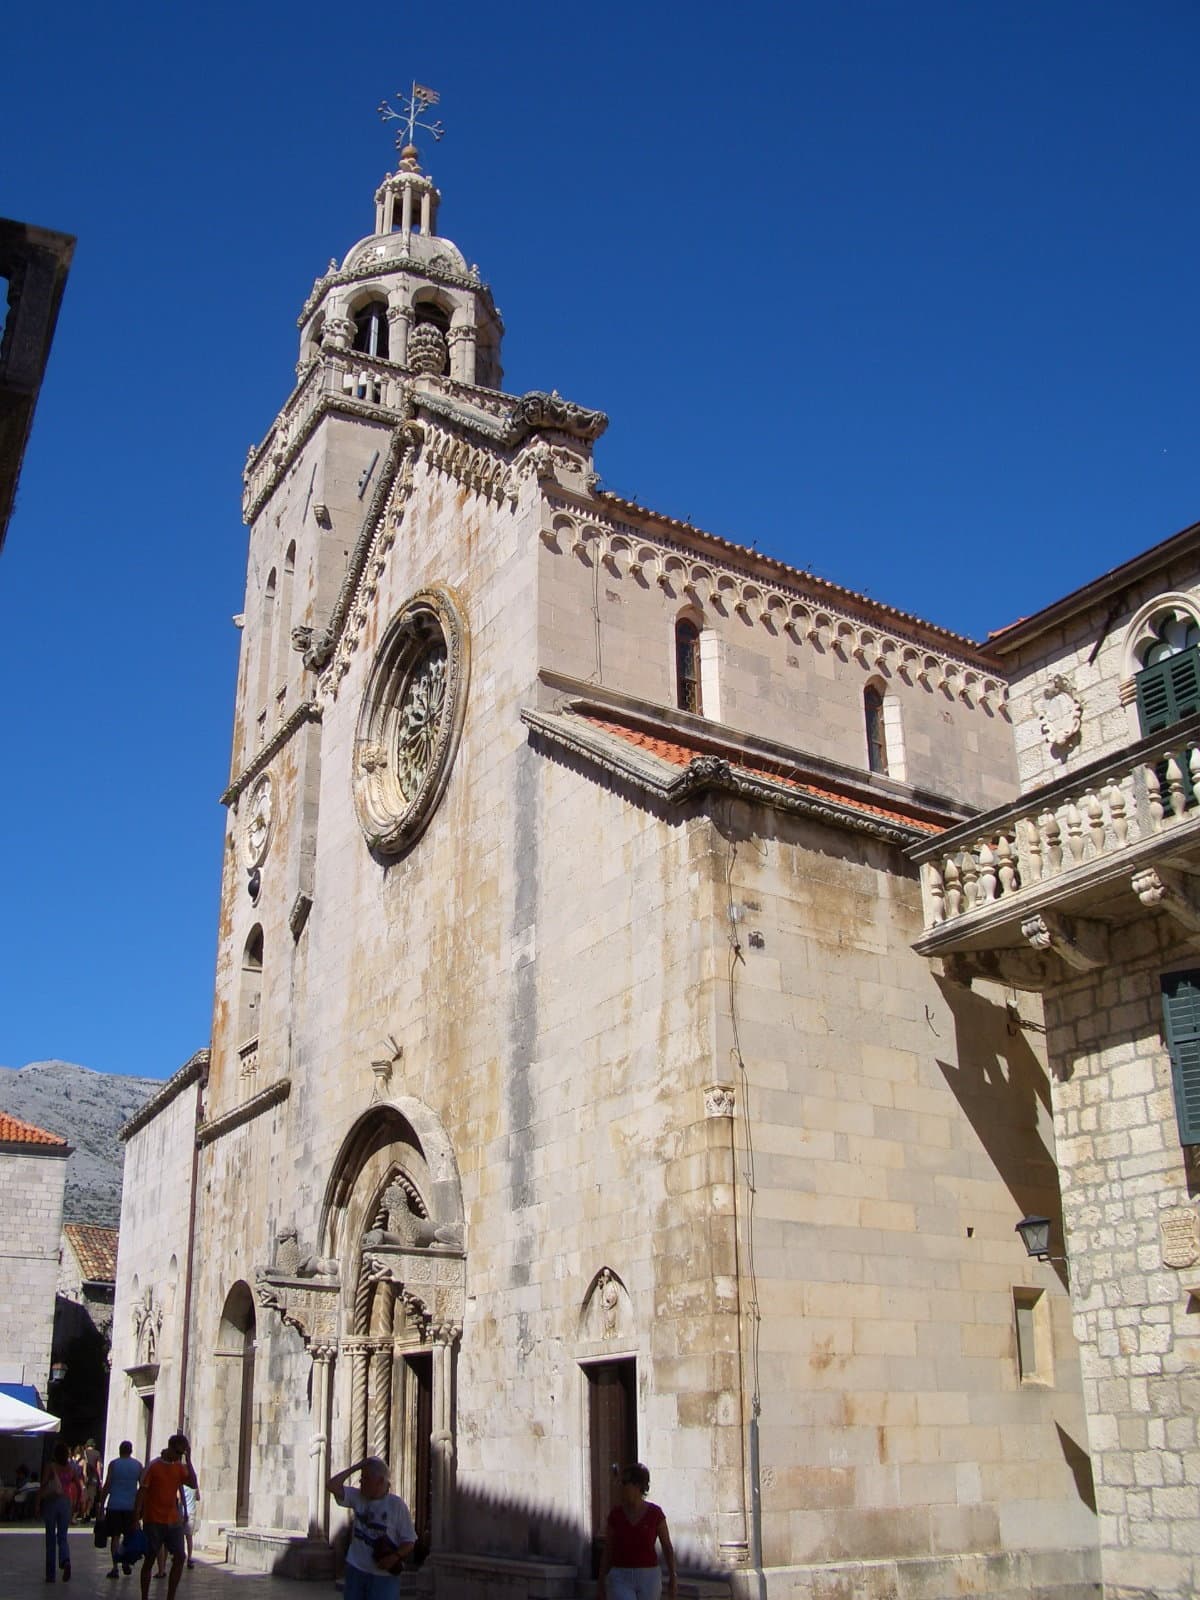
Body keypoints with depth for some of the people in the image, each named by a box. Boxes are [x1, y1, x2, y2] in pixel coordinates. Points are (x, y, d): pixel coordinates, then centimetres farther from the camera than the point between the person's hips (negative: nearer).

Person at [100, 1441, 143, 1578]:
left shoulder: (113, 1464, -1)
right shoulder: (138, 1465, 5)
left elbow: (107, 1486, -4)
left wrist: (101, 1504, 2)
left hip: (114, 1505, -2)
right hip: (131, 1505, 2)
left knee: (115, 1536, 2)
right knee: (128, 1536, 16)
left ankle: (115, 1567, -4)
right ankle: (125, 1561, 10)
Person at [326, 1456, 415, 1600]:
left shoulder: (396, 1505, -8)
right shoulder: (358, 1497, 5)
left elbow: (409, 1541, -6)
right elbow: (333, 1485, -8)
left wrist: (395, 1557, -23)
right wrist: (355, 1467, -7)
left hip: (383, 1574, -4)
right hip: (355, 1570, 4)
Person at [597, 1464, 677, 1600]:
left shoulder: (655, 1513, -4)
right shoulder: (615, 1514, -1)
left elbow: (667, 1547, 4)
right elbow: (608, 1549, 5)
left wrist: (672, 1577, -1)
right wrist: (601, 1582, 6)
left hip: (648, 1577, 0)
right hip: (621, 1578, 0)